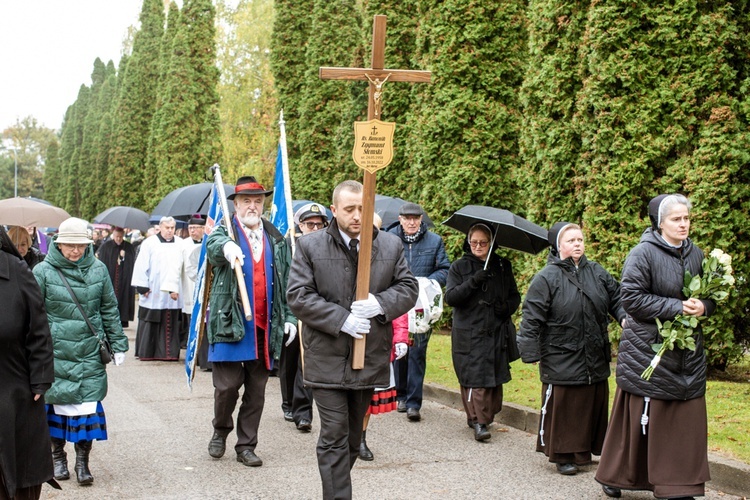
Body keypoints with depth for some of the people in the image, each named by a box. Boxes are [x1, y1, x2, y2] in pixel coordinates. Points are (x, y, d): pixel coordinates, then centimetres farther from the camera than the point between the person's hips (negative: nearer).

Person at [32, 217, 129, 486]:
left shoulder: (98, 270, 2)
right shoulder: (43, 271, -5)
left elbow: (110, 310, 9)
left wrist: (118, 344, 8)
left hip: (90, 352, 2)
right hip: (55, 351, -1)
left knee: (88, 403, 0)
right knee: (57, 401, 6)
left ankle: (82, 461, 10)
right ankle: (58, 457, 24)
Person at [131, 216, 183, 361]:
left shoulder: (180, 244, 8)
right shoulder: (149, 243, 0)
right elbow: (141, 266, -1)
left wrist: (178, 288, 4)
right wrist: (142, 287, -5)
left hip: (175, 291, 2)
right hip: (154, 293, -2)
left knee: (171, 324, 4)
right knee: (151, 324, 2)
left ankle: (170, 352, 10)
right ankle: (146, 353, 10)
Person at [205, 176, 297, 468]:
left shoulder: (276, 238, 13)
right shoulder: (225, 231, 2)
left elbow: (287, 281, 14)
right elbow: (213, 246, -23)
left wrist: (289, 316, 5)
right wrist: (227, 246, -47)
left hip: (266, 326, 3)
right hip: (230, 321, -3)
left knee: (256, 389, 7)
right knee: (227, 384, -4)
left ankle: (246, 446, 19)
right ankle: (221, 431, 24)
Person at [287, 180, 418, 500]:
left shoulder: (391, 245, 5)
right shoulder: (310, 246, -3)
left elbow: (408, 288, 7)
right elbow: (298, 296, -9)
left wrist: (380, 304, -15)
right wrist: (341, 319, -19)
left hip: (370, 358, 4)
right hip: (327, 360, -3)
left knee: (353, 437, 15)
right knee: (335, 438, -5)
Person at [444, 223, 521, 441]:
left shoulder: (503, 266, 12)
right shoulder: (459, 267, 4)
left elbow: (515, 295, 18)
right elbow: (450, 297, -6)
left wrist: (508, 307, -4)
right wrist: (473, 282, -19)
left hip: (497, 332, 3)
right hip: (469, 333, -3)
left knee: (495, 377, 6)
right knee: (475, 377, -10)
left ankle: (487, 414, 21)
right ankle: (479, 421, -8)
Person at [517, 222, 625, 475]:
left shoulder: (597, 272, 7)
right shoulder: (546, 278, -9)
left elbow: (616, 298, 13)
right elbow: (532, 319, -10)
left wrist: (625, 317, -8)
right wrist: (530, 352, -14)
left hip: (595, 359, 5)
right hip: (561, 361, -5)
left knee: (594, 405, 13)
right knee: (563, 408, 0)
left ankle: (590, 449, 26)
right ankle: (563, 456, 12)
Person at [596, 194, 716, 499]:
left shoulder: (696, 255, 8)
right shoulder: (643, 254, -11)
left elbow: (711, 295, 16)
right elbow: (631, 297, -17)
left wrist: (703, 307, -7)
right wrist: (676, 307, -19)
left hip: (687, 352, 6)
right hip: (648, 347, -6)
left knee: (686, 419, 3)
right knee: (639, 418, 3)